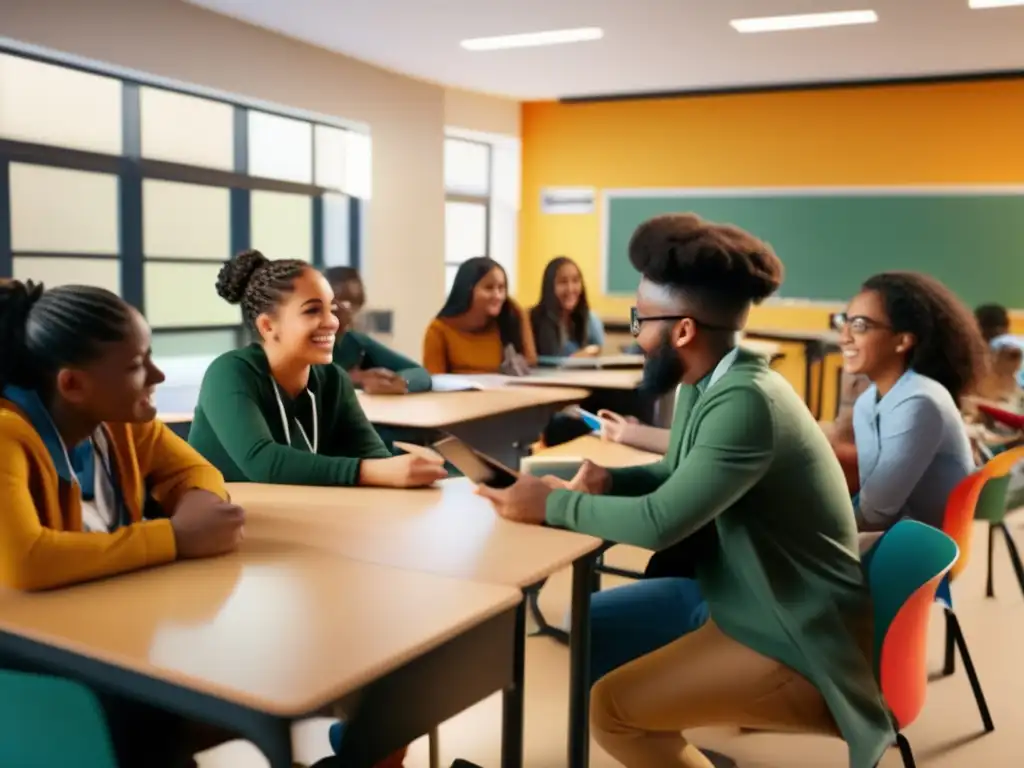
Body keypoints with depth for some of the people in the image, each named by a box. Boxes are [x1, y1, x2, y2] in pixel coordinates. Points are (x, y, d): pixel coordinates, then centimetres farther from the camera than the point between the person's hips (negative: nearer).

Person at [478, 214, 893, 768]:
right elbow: (678, 481, 15)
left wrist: (550, 505, -17)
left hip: (794, 636, -9)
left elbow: (660, 523, -30)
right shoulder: (708, 384, 1)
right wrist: (610, 482, -5)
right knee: (588, 629, 11)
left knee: (610, 710, -14)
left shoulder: (745, 401, -28)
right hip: (734, 595, 9)